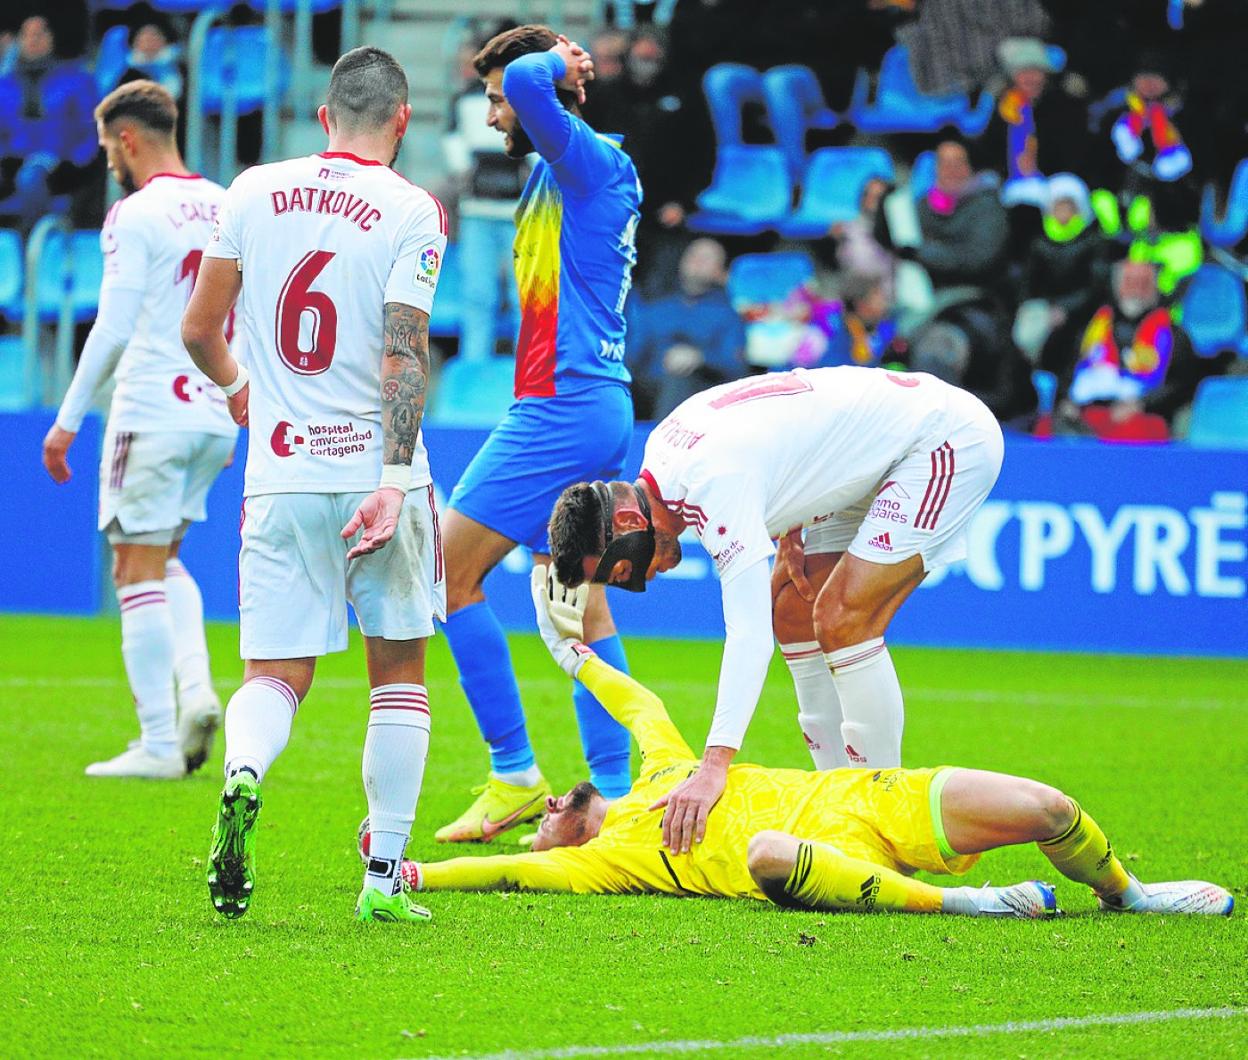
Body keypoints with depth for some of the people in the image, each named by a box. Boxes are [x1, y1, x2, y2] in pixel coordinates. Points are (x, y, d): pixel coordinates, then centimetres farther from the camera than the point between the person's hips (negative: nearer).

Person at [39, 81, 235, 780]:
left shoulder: (136, 216, -10)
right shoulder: (226, 208, 11)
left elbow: (113, 330, -14)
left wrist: (69, 420, -7)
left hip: (152, 412, -7)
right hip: (216, 414, 7)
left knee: (138, 570, -1)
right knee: (162, 559, 21)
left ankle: (159, 743, -4)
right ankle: (195, 685, 0)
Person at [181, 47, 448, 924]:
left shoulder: (255, 192, 5)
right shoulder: (411, 211, -6)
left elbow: (199, 331, 9)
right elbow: (404, 355, -15)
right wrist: (393, 481, -19)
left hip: (280, 479, 2)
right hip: (375, 468, -2)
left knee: (275, 674, 5)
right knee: (399, 669, 12)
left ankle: (242, 774, -29)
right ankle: (386, 876, 9)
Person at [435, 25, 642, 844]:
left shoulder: (585, 157, -12)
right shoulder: (597, 168, 16)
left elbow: (528, 82, -31)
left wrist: (550, 61, -11)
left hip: (564, 404, -10)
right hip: (596, 406, 10)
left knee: (450, 570, -7)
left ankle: (515, 775, -7)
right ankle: (611, 789, 10)